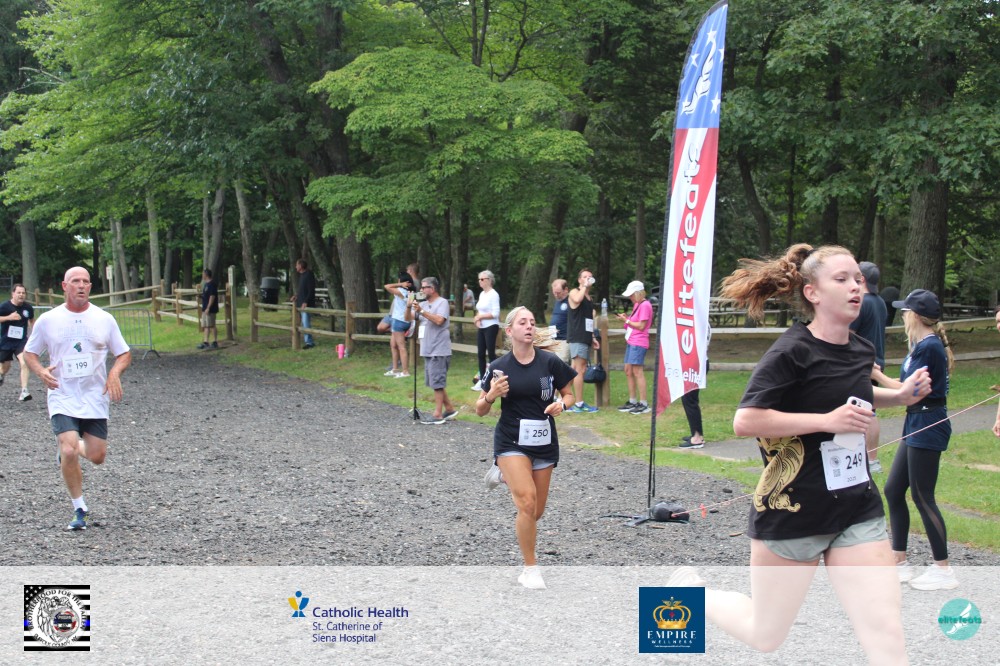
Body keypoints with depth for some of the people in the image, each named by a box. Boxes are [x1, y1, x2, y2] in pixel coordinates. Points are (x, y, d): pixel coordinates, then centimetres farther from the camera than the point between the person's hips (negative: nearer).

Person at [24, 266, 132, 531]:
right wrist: (41, 371, -10)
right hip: (62, 398, -2)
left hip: (95, 399, 2)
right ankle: (79, 509, 0)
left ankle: (69, 449, 36)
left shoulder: (104, 319, 2)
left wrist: (115, 372, -12)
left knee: (97, 456, 0)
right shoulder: (48, 320, 0)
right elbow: (29, 353, 11)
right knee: (69, 453, -18)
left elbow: (124, 354, 9)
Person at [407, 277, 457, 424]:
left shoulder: (442, 303, -8)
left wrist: (421, 311, -22)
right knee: (435, 383, 14)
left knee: (437, 383, -6)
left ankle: (438, 415, -2)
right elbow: (408, 318, 11)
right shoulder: (423, 304, 14)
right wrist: (409, 307, -8)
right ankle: (449, 408, 25)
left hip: (439, 351, -8)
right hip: (428, 350, 8)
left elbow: (439, 320, -23)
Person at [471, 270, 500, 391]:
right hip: (481, 328, 8)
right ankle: (481, 380, 15)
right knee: (481, 354, 8)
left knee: (491, 353, -6)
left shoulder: (493, 294, -11)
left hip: (491, 327, -8)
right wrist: (477, 320, -3)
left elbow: (495, 314, -17)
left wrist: (480, 317, -14)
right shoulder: (482, 294, 13)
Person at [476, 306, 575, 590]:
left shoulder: (550, 362, -5)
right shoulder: (499, 367, -5)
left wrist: (561, 404, -16)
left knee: (536, 512, 11)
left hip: (544, 442, 3)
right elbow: (480, 410, 2)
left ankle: (506, 477, 41)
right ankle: (531, 570, -5)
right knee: (527, 502, -20)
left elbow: (568, 394, 6)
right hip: (511, 442, -2)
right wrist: (491, 396, -20)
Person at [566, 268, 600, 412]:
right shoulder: (574, 292, -3)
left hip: (585, 338, 8)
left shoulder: (589, 297, 21)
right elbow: (577, 299, -29)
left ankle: (577, 403, 11)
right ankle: (579, 403, -11)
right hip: (577, 338, -8)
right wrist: (585, 286, -17)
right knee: (580, 370, -11)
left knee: (578, 370, 8)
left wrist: (593, 338, 23)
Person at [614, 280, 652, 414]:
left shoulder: (645, 305, -13)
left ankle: (644, 404, -11)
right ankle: (632, 401, 19)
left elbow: (641, 326, -16)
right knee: (628, 371, 11)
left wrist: (626, 320, -12)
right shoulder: (636, 305, 18)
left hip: (639, 343, -10)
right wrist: (625, 318, 5)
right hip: (631, 342, 10)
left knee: (637, 371, -12)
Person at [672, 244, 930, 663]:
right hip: (792, 511, -6)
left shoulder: (861, 350, 5)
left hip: (857, 507, 6)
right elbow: (744, 421, -22)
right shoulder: (793, 352, -16)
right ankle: (691, 589, 39)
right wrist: (828, 420, -24)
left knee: (886, 631, -7)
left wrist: (899, 396, 10)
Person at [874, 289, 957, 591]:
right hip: (917, 425, 10)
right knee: (893, 491, 13)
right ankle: (899, 562, 20)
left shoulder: (928, 347, -18)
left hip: (928, 427, -10)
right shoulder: (924, 344, 11)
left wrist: (877, 375, -8)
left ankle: (943, 569, 5)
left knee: (922, 497, -4)